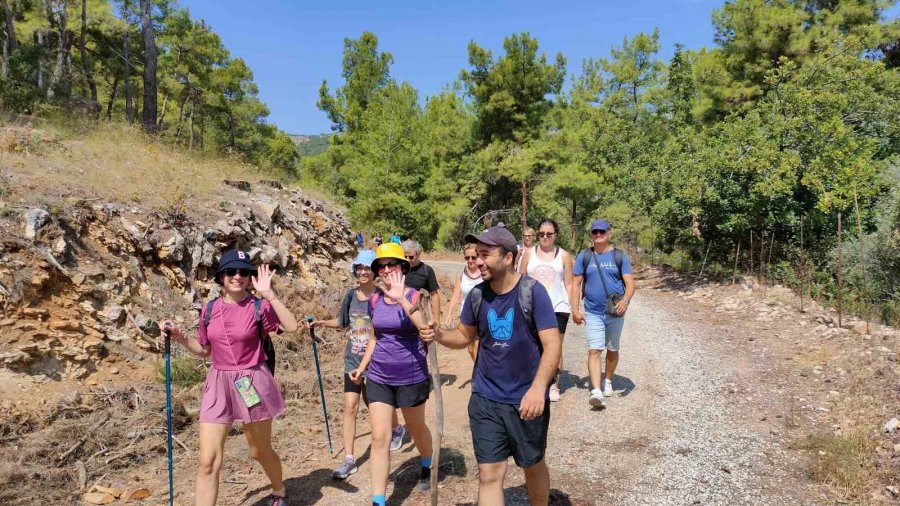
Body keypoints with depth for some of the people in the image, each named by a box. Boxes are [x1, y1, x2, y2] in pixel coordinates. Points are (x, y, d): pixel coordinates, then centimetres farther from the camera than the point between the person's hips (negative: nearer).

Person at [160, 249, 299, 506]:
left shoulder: (258, 306, -8)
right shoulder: (210, 309, 3)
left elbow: (292, 326, -24)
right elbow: (204, 350, 14)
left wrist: (269, 294, -25)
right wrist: (179, 336, -1)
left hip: (252, 384, -2)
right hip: (218, 385, 3)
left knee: (260, 452, 16)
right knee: (208, 462, -4)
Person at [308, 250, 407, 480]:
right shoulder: (351, 295, 0)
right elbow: (343, 321, 13)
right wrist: (321, 323, -1)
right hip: (353, 360, 4)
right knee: (350, 406, -1)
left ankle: (397, 429, 45)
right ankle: (349, 459, 8)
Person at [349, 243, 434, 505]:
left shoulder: (414, 296, -14)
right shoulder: (374, 300, 1)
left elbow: (426, 329, -32)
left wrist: (402, 300, -41)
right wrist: (362, 365, 8)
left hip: (411, 377, -3)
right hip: (379, 378, 4)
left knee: (416, 429, 19)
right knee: (379, 438, 0)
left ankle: (427, 467, 49)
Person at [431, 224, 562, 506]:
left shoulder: (532, 291, -15)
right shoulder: (476, 295, -3)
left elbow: (552, 345, -17)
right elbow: (465, 336, 11)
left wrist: (538, 388, -29)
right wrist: (439, 335, -11)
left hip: (526, 400, -2)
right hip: (485, 399, 3)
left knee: (533, 466, 19)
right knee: (489, 474, 4)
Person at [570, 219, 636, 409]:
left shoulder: (620, 256, 0)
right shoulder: (584, 256, 1)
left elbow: (630, 283, -6)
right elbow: (576, 284, 2)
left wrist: (625, 300, -26)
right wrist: (575, 310, -6)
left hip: (615, 312, 1)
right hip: (592, 313, -1)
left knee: (612, 350, 15)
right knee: (594, 350, -12)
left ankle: (608, 382, 35)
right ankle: (596, 391, -16)